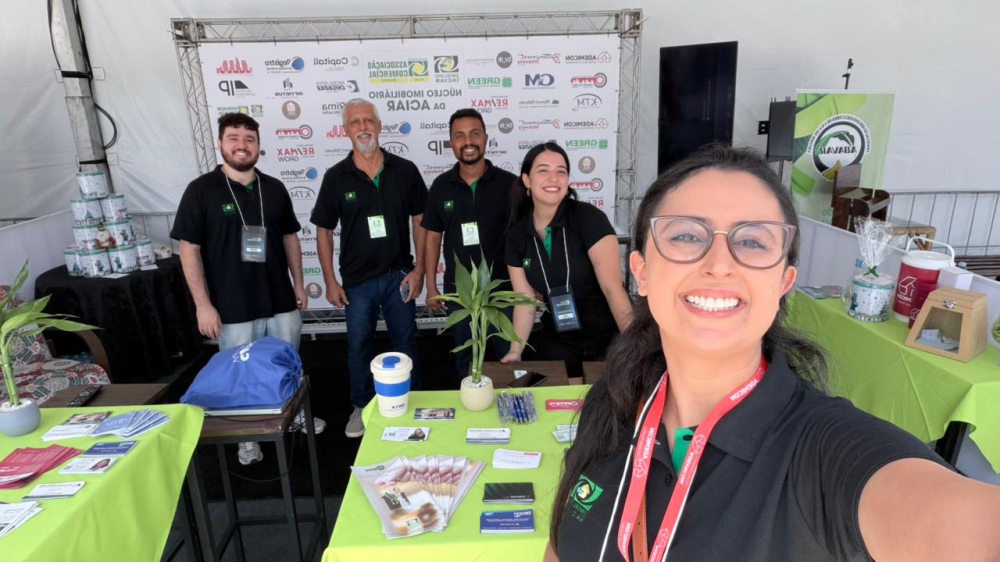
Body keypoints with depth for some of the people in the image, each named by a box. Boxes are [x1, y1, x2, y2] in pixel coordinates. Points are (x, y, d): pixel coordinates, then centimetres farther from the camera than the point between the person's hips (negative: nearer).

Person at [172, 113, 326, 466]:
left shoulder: (274, 188, 5)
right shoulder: (201, 191, -7)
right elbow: (189, 249, -8)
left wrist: (298, 283, 11)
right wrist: (203, 304, -12)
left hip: (281, 301, 4)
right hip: (233, 309, -3)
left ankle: (295, 413, 41)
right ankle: (248, 436, 31)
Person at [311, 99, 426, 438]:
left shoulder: (405, 170, -4)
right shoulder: (336, 177, -4)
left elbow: (419, 220, 1)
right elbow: (323, 231, 1)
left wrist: (419, 270, -5)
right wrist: (330, 281, -3)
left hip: (398, 275, 0)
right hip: (357, 280, 0)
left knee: (405, 342, 12)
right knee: (359, 346, 13)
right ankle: (362, 407, 33)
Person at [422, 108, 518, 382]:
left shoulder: (508, 183, -6)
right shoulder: (441, 186, 0)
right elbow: (432, 237, 6)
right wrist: (431, 286, 3)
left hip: (503, 288, -2)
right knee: (465, 357, 18)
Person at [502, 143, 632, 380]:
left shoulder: (588, 218, -16)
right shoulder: (516, 235, -4)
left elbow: (613, 288, -21)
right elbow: (525, 300, 0)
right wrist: (515, 351, -8)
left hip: (607, 339, -3)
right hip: (556, 342, 3)